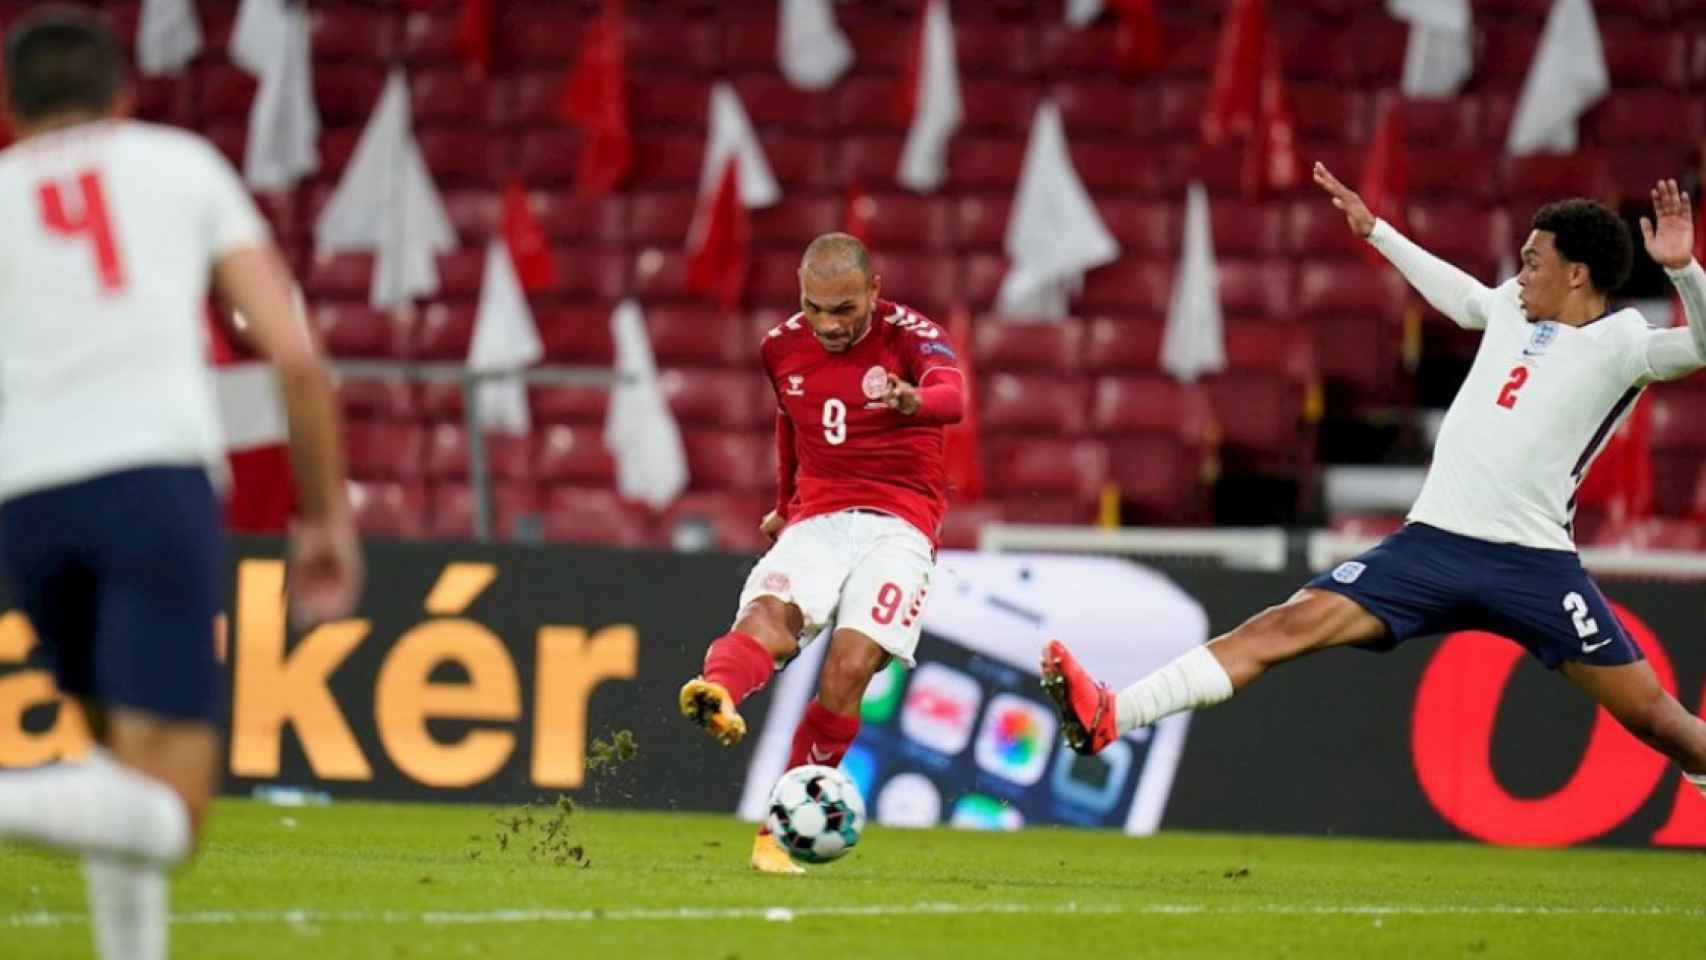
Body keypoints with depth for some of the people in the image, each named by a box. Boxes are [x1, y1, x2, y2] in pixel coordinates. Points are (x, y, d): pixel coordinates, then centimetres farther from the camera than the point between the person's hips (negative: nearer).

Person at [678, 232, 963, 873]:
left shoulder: (909, 334, -7)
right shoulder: (783, 348, 8)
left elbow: (951, 395, -30)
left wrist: (917, 400, -54)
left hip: (898, 525, -3)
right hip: (817, 521, 3)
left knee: (849, 667, -22)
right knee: (768, 615, -29)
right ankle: (718, 698, -62)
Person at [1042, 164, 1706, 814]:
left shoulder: (1620, 343, -1)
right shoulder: (1513, 308, 17)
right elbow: (1459, 295, 39)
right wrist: (1375, 232, 45)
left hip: (1534, 562, -4)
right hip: (1434, 542, 4)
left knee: (1651, 715, -7)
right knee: (1291, 623, -12)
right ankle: (1108, 720, -23)